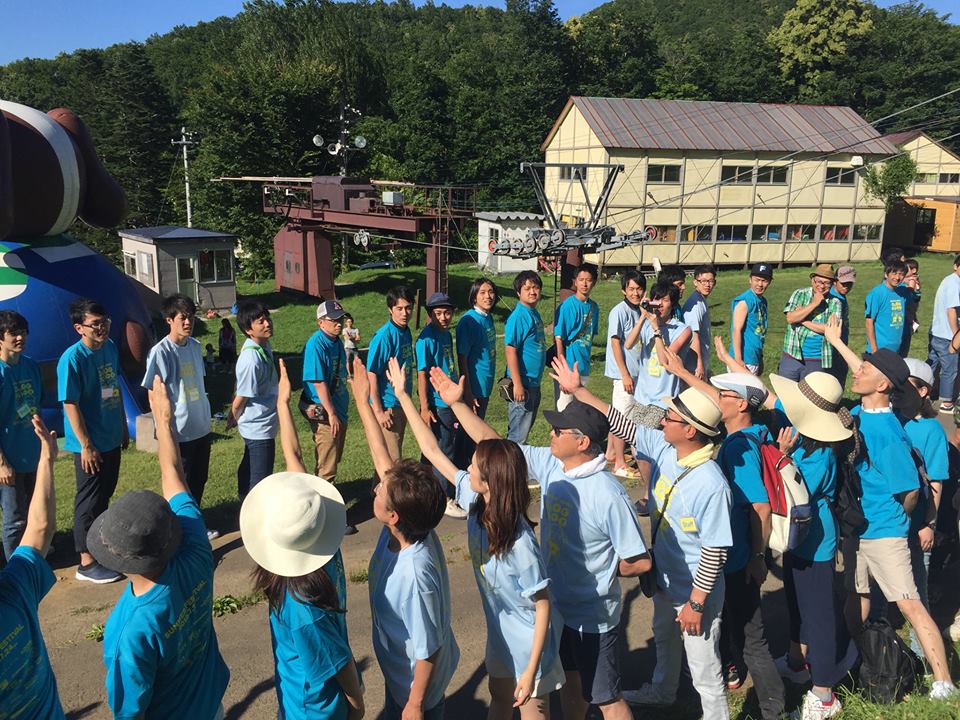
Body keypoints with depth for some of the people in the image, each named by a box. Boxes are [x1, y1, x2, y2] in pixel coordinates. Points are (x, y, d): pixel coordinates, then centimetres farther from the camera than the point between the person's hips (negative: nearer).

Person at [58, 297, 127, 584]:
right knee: (89, 501, 3)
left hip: (111, 438, 7)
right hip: (90, 444, -7)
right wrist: (86, 445, -17)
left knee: (104, 495, 20)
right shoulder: (72, 358, -20)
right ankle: (87, 563, 15)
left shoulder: (110, 347, 2)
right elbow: (71, 404, -19)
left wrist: (123, 427, 16)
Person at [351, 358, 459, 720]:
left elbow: (428, 649, -28)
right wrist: (362, 401, -6)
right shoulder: (404, 529, -19)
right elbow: (383, 461, -11)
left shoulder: (415, 573, -40)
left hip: (415, 684, -7)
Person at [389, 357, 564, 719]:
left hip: (528, 644, -6)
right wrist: (402, 395, -10)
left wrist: (531, 670, -20)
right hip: (501, 635, 6)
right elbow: (434, 452, -12)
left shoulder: (520, 546, -36)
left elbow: (543, 606, -24)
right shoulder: (475, 503, -18)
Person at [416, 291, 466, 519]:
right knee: (443, 452, -1)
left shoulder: (446, 334, 9)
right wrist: (425, 408, -19)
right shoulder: (427, 338, -15)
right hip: (436, 405, -8)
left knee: (440, 450, 16)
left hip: (450, 402, 8)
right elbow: (421, 374, -17)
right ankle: (445, 500, 9)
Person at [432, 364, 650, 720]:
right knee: (570, 680, 28)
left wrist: (599, 572, -8)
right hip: (557, 605, 7)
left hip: (593, 616, -6)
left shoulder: (609, 496, -29)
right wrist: (457, 403, -8)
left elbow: (640, 561, -22)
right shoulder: (550, 464, -10)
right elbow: (496, 445, -4)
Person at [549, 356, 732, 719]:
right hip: (664, 580, 9)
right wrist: (577, 391, -6)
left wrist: (695, 603, -23)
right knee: (664, 640, 34)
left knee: (704, 669, 11)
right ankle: (662, 691, 61)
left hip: (695, 593, -9)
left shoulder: (711, 485, -34)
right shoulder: (663, 448, -12)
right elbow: (622, 425, -3)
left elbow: (715, 551, -29)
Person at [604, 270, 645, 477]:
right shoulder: (619, 312, -15)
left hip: (635, 371, 8)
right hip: (624, 372, -8)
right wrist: (625, 374, -17)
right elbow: (615, 343, -16)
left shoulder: (639, 310, 8)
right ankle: (620, 464, 3)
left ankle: (611, 452, 30)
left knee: (617, 414, 18)